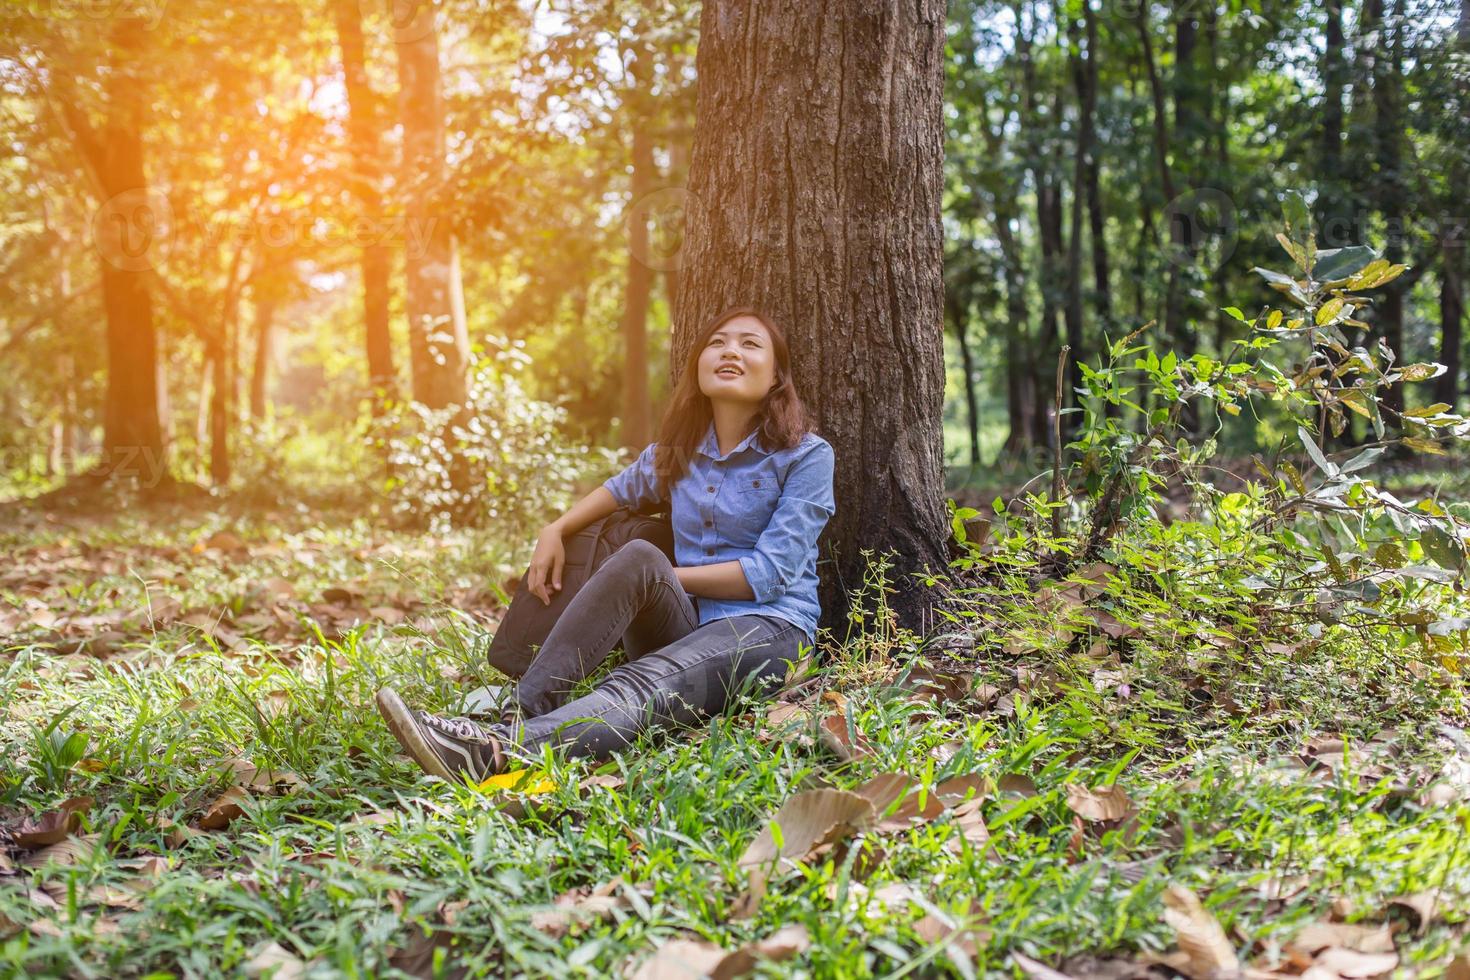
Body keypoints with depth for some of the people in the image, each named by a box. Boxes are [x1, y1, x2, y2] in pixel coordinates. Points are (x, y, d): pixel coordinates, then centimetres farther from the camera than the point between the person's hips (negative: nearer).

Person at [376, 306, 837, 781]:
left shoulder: (807, 455, -3)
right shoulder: (677, 451, 13)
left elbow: (770, 573, -11)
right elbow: (621, 489, 32)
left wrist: (663, 577, -10)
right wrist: (554, 530, 13)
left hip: (769, 627, -4)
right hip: (684, 622, 5)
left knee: (642, 689, -37)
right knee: (638, 555, -30)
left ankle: (497, 749, -60)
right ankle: (525, 713, -39)